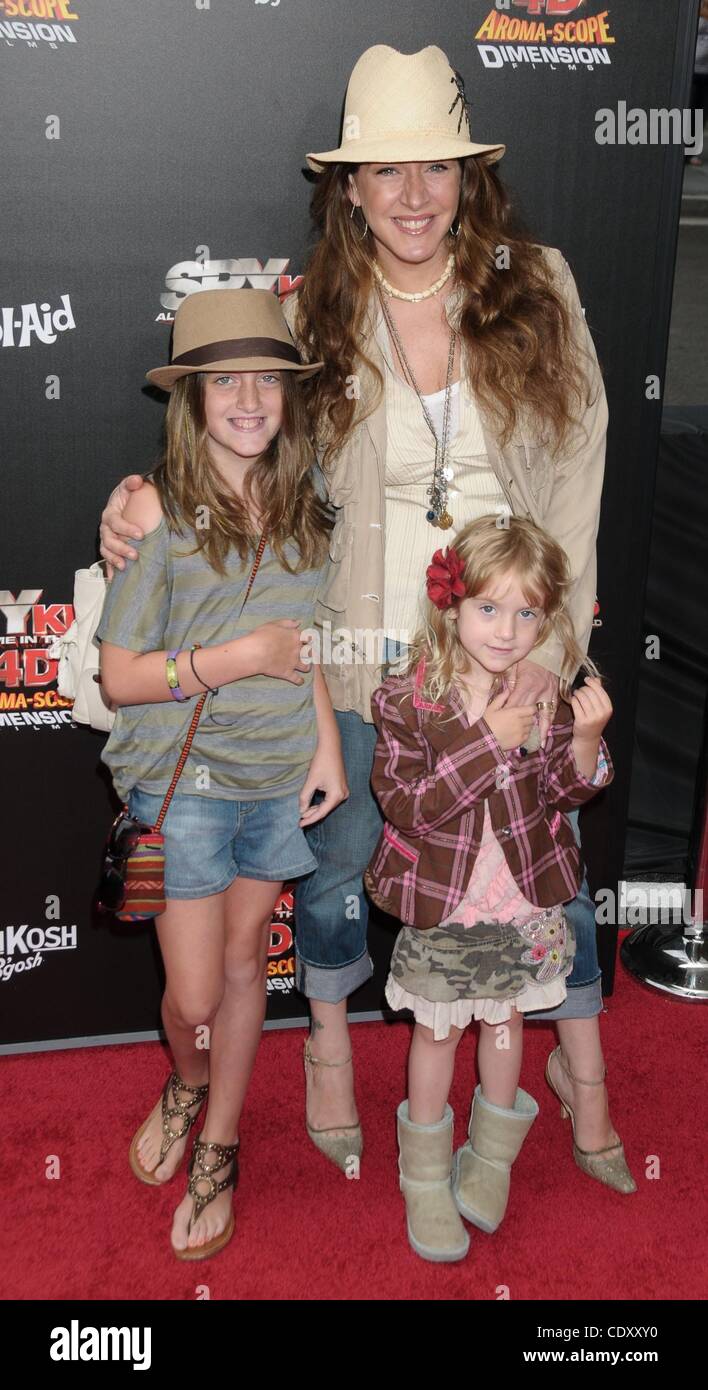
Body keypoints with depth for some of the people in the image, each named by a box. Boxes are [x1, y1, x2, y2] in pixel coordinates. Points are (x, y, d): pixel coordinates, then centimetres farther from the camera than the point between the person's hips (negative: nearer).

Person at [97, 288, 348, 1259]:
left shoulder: (298, 502, 1)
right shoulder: (157, 507, -15)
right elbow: (119, 675, -13)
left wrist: (328, 743, 2)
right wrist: (243, 657, -20)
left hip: (281, 774, 4)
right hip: (184, 778, -4)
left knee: (244, 958, 15)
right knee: (192, 997, 3)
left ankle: (218, 1146, 36)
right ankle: (187, 1084, 40)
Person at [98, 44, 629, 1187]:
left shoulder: (538, 284, -4)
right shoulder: (312, 314, -5)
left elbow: (576, 470, -3)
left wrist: (553, 635, -7)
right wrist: (146, 500, -16)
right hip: (366, 650, 0)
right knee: (340, 853, 17)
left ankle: (582, 1061, 39)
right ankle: (329, 1040, 46)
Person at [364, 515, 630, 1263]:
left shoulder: (547, 694, -10)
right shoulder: (407, 699, -19)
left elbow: (564, 791, -4)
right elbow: (406, 805, -25)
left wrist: (586, 737, -25)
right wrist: (488, 742, -31)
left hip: (524, 902, 3)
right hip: (441, 904, -2)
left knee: (506, 1018, 21)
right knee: (437, 1030, 15)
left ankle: (492, 1156, 45)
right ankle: (426, 1179, 36)